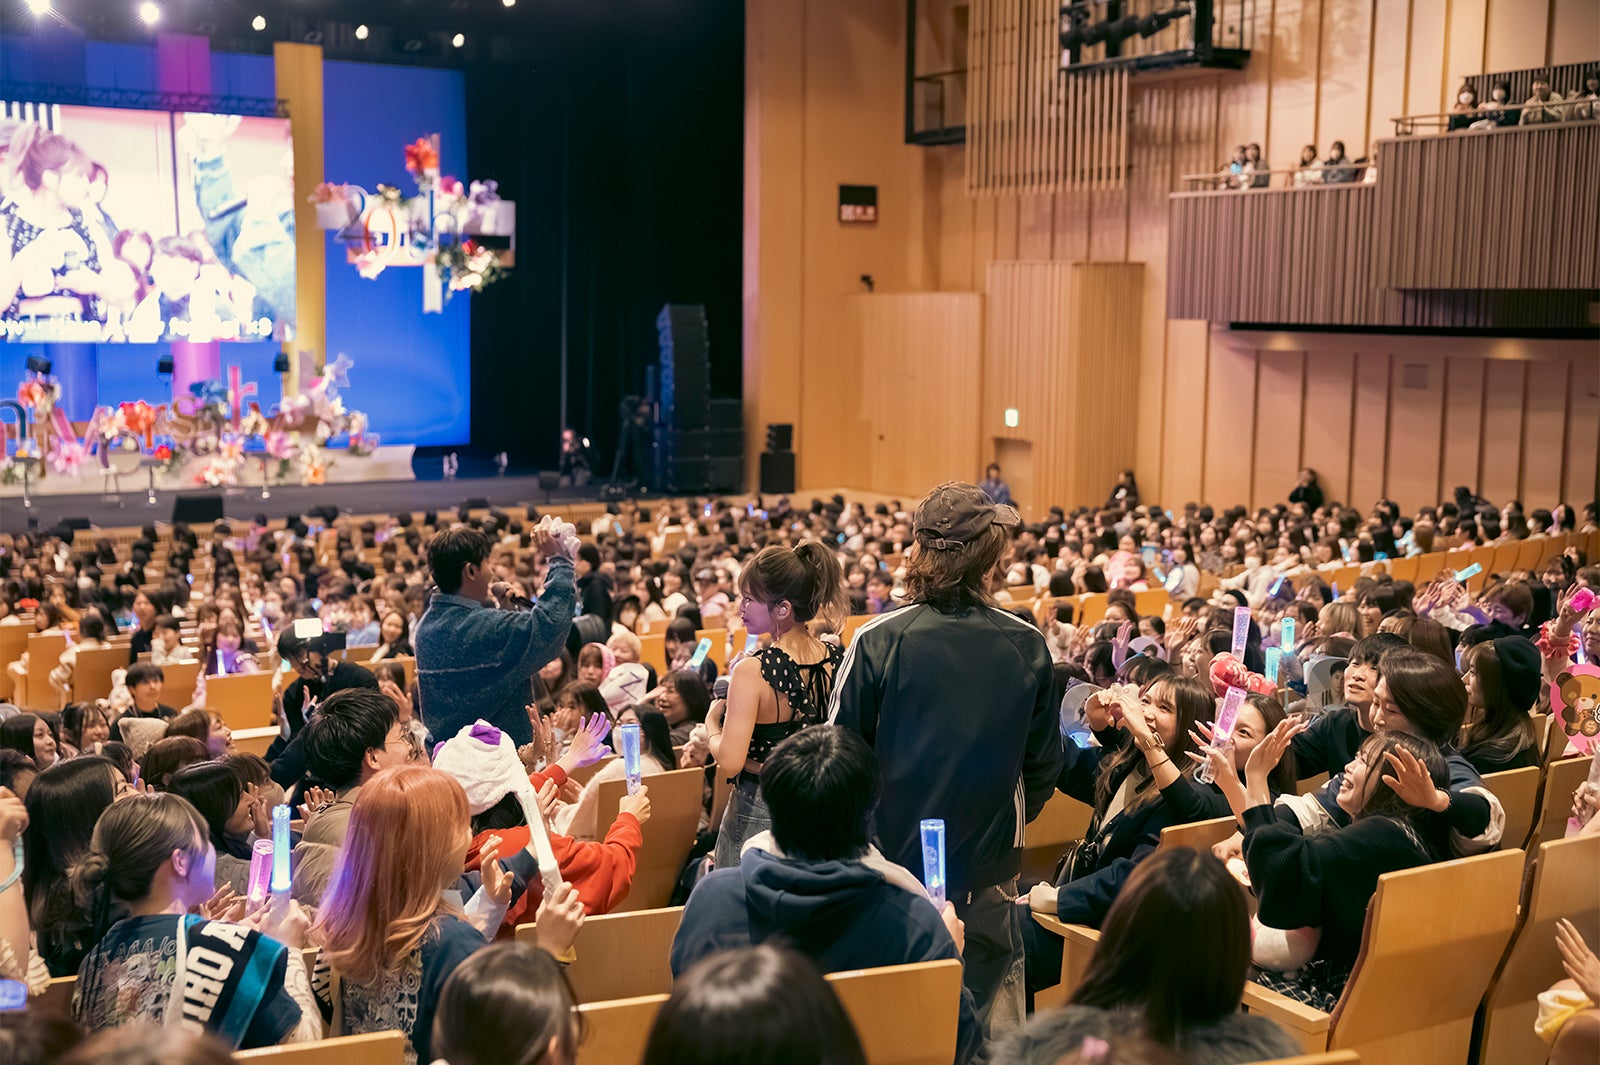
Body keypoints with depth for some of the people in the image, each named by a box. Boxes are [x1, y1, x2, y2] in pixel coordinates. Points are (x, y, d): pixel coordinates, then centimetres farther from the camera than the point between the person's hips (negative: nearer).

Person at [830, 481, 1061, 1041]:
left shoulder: (878, 641, -14)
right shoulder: (1028, 647, -5)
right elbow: (1043, 765, 5)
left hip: (892, 862, -2)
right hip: (989, 869, 2)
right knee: (992, 1026, 14)